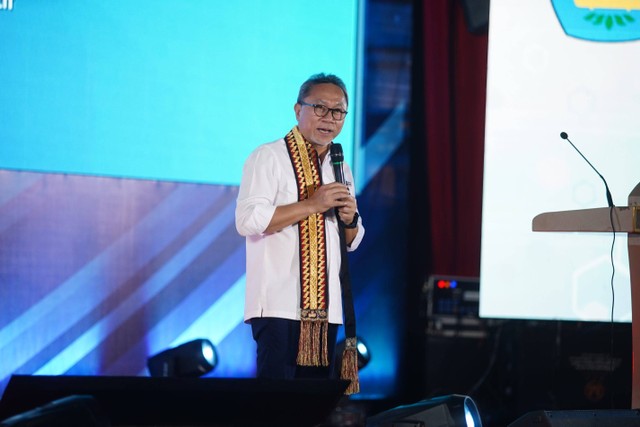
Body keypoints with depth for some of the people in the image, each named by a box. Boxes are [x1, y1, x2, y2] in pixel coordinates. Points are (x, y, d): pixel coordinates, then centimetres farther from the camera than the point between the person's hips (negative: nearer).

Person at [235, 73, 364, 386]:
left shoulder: (341, 169, 19)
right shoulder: (269, 157, -4)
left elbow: (352, 242, 25)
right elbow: (248, 220, -17)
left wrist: (350, 219, 1)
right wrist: (312, 204, -17)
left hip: (324, 307, 7)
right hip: (278, 305, -7)